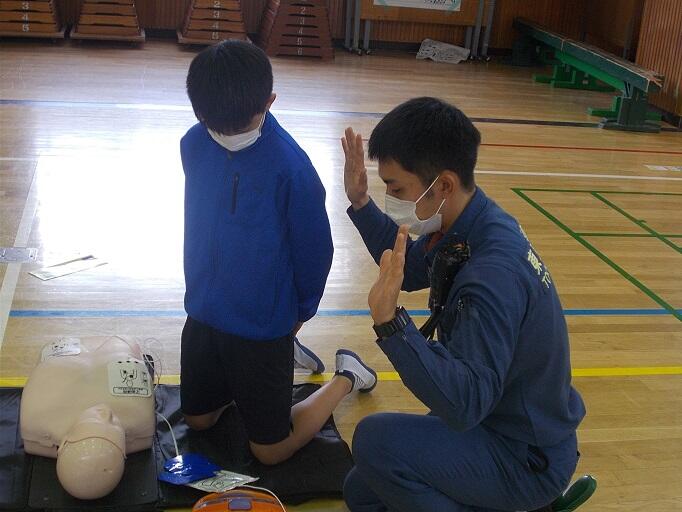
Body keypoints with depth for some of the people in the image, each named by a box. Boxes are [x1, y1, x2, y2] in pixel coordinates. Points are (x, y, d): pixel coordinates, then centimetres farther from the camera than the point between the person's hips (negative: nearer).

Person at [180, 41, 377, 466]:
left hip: (264, 323, -5)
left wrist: (300, 311, 3)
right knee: (198, 420, 21)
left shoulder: (291, 167, -25)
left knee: (270, 450, 6)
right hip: (203, 315, 6)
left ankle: (345, 376, 27)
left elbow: (315, 249, -12)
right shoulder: (194, 144, -8)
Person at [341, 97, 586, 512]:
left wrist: (390, 322, -47)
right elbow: (409, 267, 16)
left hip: (528, 459, -9)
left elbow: (465, 405, -37)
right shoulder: (467, 227, -5)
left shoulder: (494, 273, -34)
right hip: (505, 424, 9)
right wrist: (360, 203, 5)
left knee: (375, 440, -27)